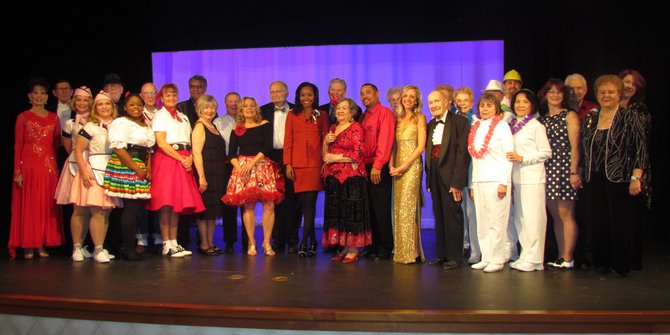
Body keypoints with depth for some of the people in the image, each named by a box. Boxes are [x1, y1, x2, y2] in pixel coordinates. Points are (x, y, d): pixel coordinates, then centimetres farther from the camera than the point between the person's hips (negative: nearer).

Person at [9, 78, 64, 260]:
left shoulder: (54, 118, 10)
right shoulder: (23, 117, 2)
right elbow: (17, 146, -2)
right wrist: (17, 171, -9)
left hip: (49, 167, 3)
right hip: (28, 166, -3)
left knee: (47, 205, 3)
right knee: (28, 205, 0)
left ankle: (42, 245, 10)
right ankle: (28, 246, 6)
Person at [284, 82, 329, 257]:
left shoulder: (322, 115, 11)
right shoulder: (292, 115, 12)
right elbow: (288, 141, 7)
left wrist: (326, 162, -2)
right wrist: (288, 164, -2)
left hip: (315, 163, -1)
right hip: (297, 164, 1)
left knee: (309, 202, -9)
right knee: (301, 202, 1)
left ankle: (304, 243, -7)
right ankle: (312, 240, 17)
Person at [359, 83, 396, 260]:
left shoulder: (385, 113, -5)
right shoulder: (363, 116, 18)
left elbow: (385, 141, -14)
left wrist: (377, 166, -20)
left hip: (379, 169, -7)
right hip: (364, 167, 7)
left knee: (381, 210, -3)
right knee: (369, 209, 10)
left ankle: (385, 249, 5)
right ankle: (373, 246, 18)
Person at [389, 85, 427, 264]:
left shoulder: (419, 117, 0)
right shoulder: (398, 118, 17)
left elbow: (421, 146, -8)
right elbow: (394, 145, 15)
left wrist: (404, 166, -14)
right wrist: (391, 165, -1)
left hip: (412, 166, -6)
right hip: (398, 167, 6)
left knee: (408, 207, -9)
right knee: (399, 208, 5)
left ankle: (412, 252, -3)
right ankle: (400, 251, 11)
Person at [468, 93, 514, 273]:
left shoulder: (501, 126, -1)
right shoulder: (476, 128, 15)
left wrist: (504, 182, -13)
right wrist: (472, 185, 10)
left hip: (496, 180, -5)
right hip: (478, 181, 6)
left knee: (496, 222, -4)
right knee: (482, 222, 5)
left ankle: (498, 259, 2)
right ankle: (486, 258, 12)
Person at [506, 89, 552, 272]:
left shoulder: (536, 126, -4)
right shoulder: (512, 125, 12)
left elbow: (546, 152, -6)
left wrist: (522, 158, -14)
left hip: (533, 178, -6)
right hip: (517, 178, 6)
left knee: (533, 218, -4)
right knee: (519, 218, 8)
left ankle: (534, 259, 2)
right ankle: (525, 256, 17)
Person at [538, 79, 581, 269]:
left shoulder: (570, 116, 1)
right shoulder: (542, 118, 16)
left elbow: (574, 147, -6)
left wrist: (574, 172, -13)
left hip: (564, 167, -6)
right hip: (547, 169, 6)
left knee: (566, 214, -5)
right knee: (555, 216, 8)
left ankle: (568, 259, 0)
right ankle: (561, 257, 14)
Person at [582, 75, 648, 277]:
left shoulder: (630, 117, -2)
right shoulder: (590, 118, 11)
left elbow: (640, 149, -7)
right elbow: (584, 149, 17)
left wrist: (636, 178, -14)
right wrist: (580, 174, 14)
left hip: (620, 179, -4)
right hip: (594, 180, 4)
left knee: (620, 223, 0)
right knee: (598, 222, 7)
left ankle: (621, 266, 13)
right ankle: (602, 262, 19)